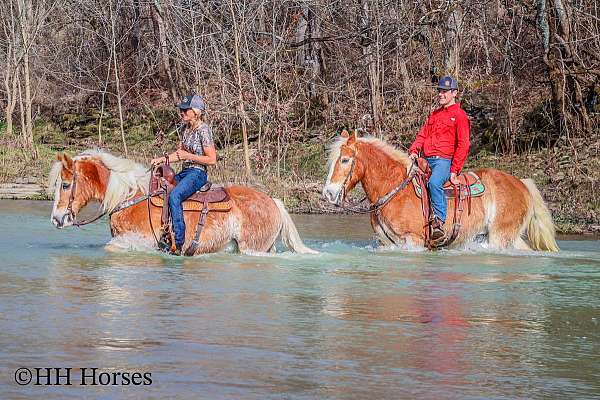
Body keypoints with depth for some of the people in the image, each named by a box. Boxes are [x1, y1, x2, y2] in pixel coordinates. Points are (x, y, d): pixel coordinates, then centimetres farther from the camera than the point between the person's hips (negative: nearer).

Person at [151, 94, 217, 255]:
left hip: (197, 173, -10)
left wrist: (188, 156, -18)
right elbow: (179, 153, 20)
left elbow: (212, 160, -15)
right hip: (184, 172, 10)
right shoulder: (187, 129, 14)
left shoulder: (203, 130, -12)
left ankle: (178, 244, -35)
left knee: (174, 196, -33)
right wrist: (162, 159, 4)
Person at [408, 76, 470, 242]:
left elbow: (463, 145, -6)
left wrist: (454, 171, -14)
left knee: (434, 182, -36)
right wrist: (414, 150, -1)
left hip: (444, 160, -8)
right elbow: (422, 135, 21)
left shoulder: (460, 115, 1)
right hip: (427, 160, 8)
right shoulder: (434, 115, 24)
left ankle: (439, 221, -39)